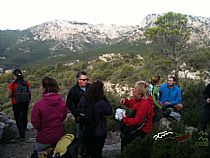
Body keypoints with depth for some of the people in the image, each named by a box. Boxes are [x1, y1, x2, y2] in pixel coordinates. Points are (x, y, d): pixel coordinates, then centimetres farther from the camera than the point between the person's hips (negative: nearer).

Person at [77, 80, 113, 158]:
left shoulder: (83, 99, -11)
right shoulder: (101, 103, -27)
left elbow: (78, 112, 2)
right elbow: (109, 112, -11)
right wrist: (106, 100, -11)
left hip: (86, 131, 5)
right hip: (99, 132, -5)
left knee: (87, 150, 24)